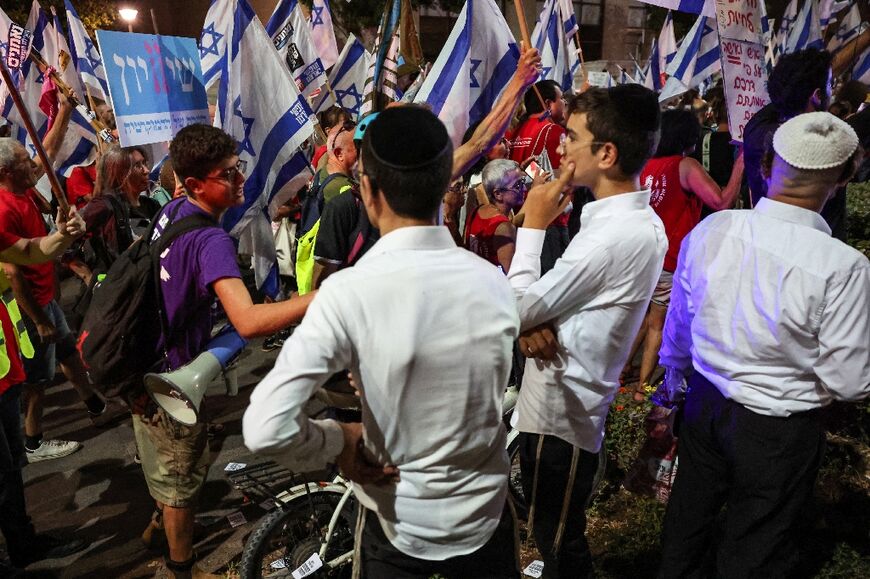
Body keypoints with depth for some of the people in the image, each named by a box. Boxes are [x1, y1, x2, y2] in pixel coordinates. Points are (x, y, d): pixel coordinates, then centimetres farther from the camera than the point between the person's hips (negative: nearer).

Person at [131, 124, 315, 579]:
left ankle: (159, 528, 55)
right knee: (182, 477, 14)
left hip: (146, 366, 9)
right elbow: (249, 321, -48)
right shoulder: (211, 240, -33)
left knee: (170, 467, 31)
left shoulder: (173, 210, -5)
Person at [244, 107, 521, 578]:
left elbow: (265, 428, -30)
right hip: (484, 514, 3)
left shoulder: (348, 291, -26)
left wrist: (338, 441, -12)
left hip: (397, 522, -2)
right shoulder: (494, 283, -15)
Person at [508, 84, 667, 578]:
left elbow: (518, 308, -20)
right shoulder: (638, 220, 5)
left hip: (559, 412, -9)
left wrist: (533, 226, -13)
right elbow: (557, 299, 9)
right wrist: (539, 326, -12)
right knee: (559, 534, 28)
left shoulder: (614, 236, -28)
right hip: (572, 402, 9)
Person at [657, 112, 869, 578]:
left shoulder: (709, 231, -13)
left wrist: (677, 367, 21)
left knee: (688, 520, 28)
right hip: (780, 430, -4)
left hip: (704, 405, 5)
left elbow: (678, 325, 2)